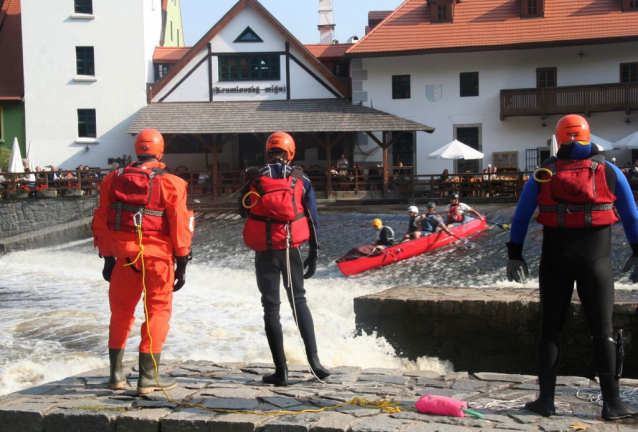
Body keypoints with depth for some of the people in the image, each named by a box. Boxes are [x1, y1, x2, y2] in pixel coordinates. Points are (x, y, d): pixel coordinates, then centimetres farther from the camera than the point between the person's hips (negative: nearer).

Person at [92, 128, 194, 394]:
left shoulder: (113, 180, 4)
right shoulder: (170, 184, -8)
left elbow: (101, 222, 7)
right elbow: (180, 226, -8)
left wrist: (108, 258, 15)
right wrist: (182, 264, 0)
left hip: (125, 257, 4)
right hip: (158, 258, -3)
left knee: (121, 312, 17)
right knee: (158, 312, 6)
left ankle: (116, 373, 22)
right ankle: (148, 376, 4)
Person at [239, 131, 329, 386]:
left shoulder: (255, 179, -3)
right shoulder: (300, 180, 1)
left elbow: (243, 212, 8)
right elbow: (312, 218, 2)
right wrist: (314, 254, 8)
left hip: (265, 252, -1)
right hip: (291, 250, 1)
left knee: (271, 307, 4)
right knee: (299, 300, 16)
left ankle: (281, 370, 1)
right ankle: (313, 358, 2)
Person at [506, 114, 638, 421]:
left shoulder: (544, 174, 4)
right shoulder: (609, 171, 2)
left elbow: (520, 217, 5)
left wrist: (514, 255, 10)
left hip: (555, 261, 1)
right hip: (595, 260, -1)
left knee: (551, 329, 9)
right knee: (602, 330, 4)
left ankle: (546, 400, 9)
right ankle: (612, 403, 2)